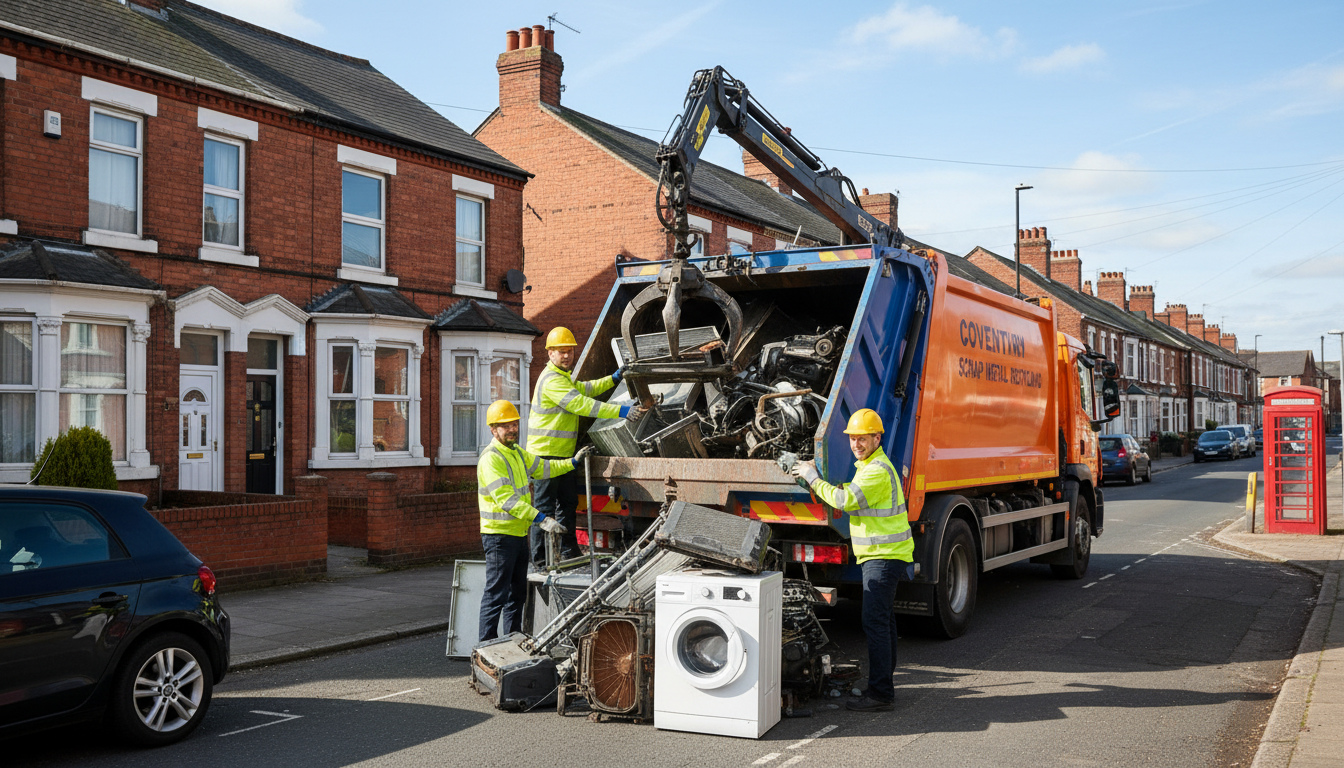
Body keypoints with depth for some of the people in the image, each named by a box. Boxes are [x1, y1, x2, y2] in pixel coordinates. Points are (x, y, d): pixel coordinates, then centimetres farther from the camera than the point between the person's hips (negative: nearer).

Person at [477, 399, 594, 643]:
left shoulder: (517, 453, 14)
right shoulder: (491, 458, -17)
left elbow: (543, 468, 29)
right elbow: (505, 498, -26)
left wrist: (573, 462, 19)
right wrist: (540, 519, -31)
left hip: (519, 534, 10)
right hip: (499, 534, -10)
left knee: (517, 593, 16)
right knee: (496, 594, -7)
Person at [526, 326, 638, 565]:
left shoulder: (564, 377, 18)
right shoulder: (551, 380, -18)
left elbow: (584, 389, 36)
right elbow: (581, 404, -27)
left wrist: (613, 379, 27)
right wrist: (621, 411, -30)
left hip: (563, 452, 10)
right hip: (546, 453, -10)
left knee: (568, 502, 14)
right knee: (545, 506, -6)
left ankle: (569, 553, 23)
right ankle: (540, 559, -1)